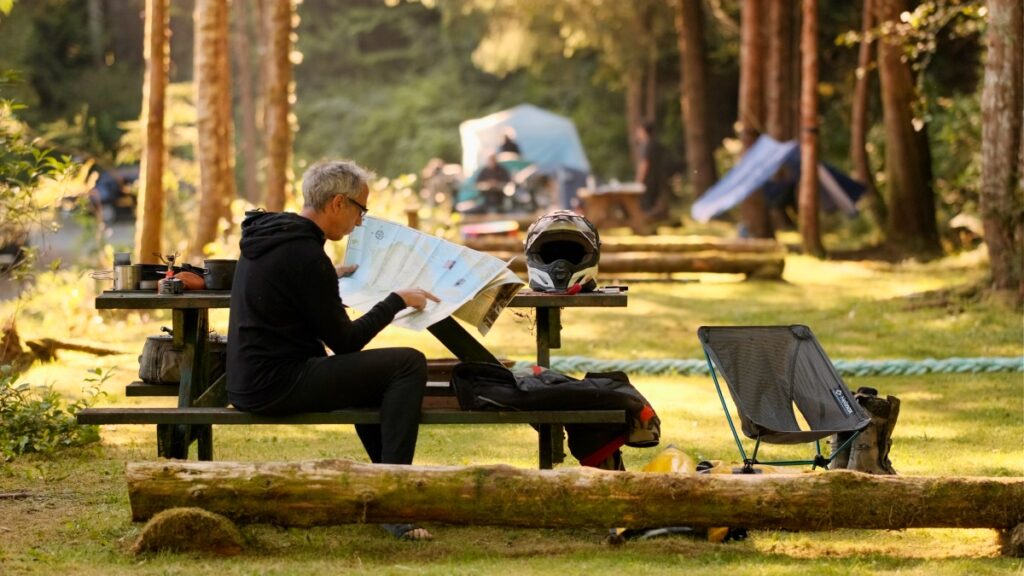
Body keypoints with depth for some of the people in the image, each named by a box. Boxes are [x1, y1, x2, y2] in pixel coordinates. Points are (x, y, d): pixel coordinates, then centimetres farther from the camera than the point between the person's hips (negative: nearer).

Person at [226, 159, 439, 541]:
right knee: (409, 364, -12)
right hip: (277, 386, -10)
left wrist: (330, 277, 33)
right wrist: (396, 301, -2)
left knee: (370, 370, 29)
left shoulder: (264, 233, 10)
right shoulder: (307, 256, -18)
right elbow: (345, 341, -12)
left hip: (246, 383, 10)